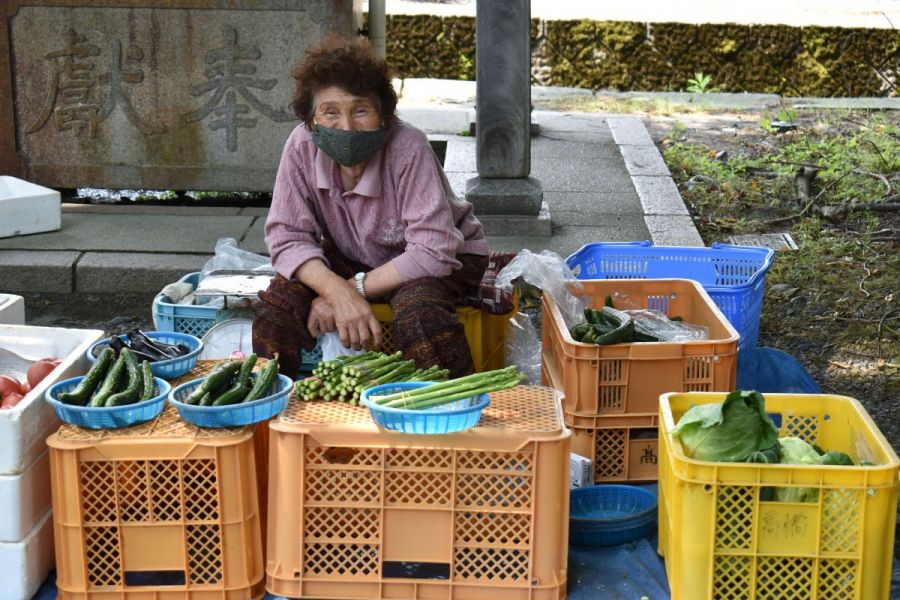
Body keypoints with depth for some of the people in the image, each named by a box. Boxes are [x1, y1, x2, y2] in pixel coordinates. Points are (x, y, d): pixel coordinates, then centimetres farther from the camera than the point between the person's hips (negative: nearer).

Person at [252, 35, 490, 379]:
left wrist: (356, 287, -29)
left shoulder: (409, 149, -30)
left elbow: (433, 251, -30)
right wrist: (338, 291, -34)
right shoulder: (302, 148, -19)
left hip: (443, 259, -3)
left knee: (417, 308, -35)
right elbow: (287, 236, -17)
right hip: (353, 261, 4)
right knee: (278, 301, -19)